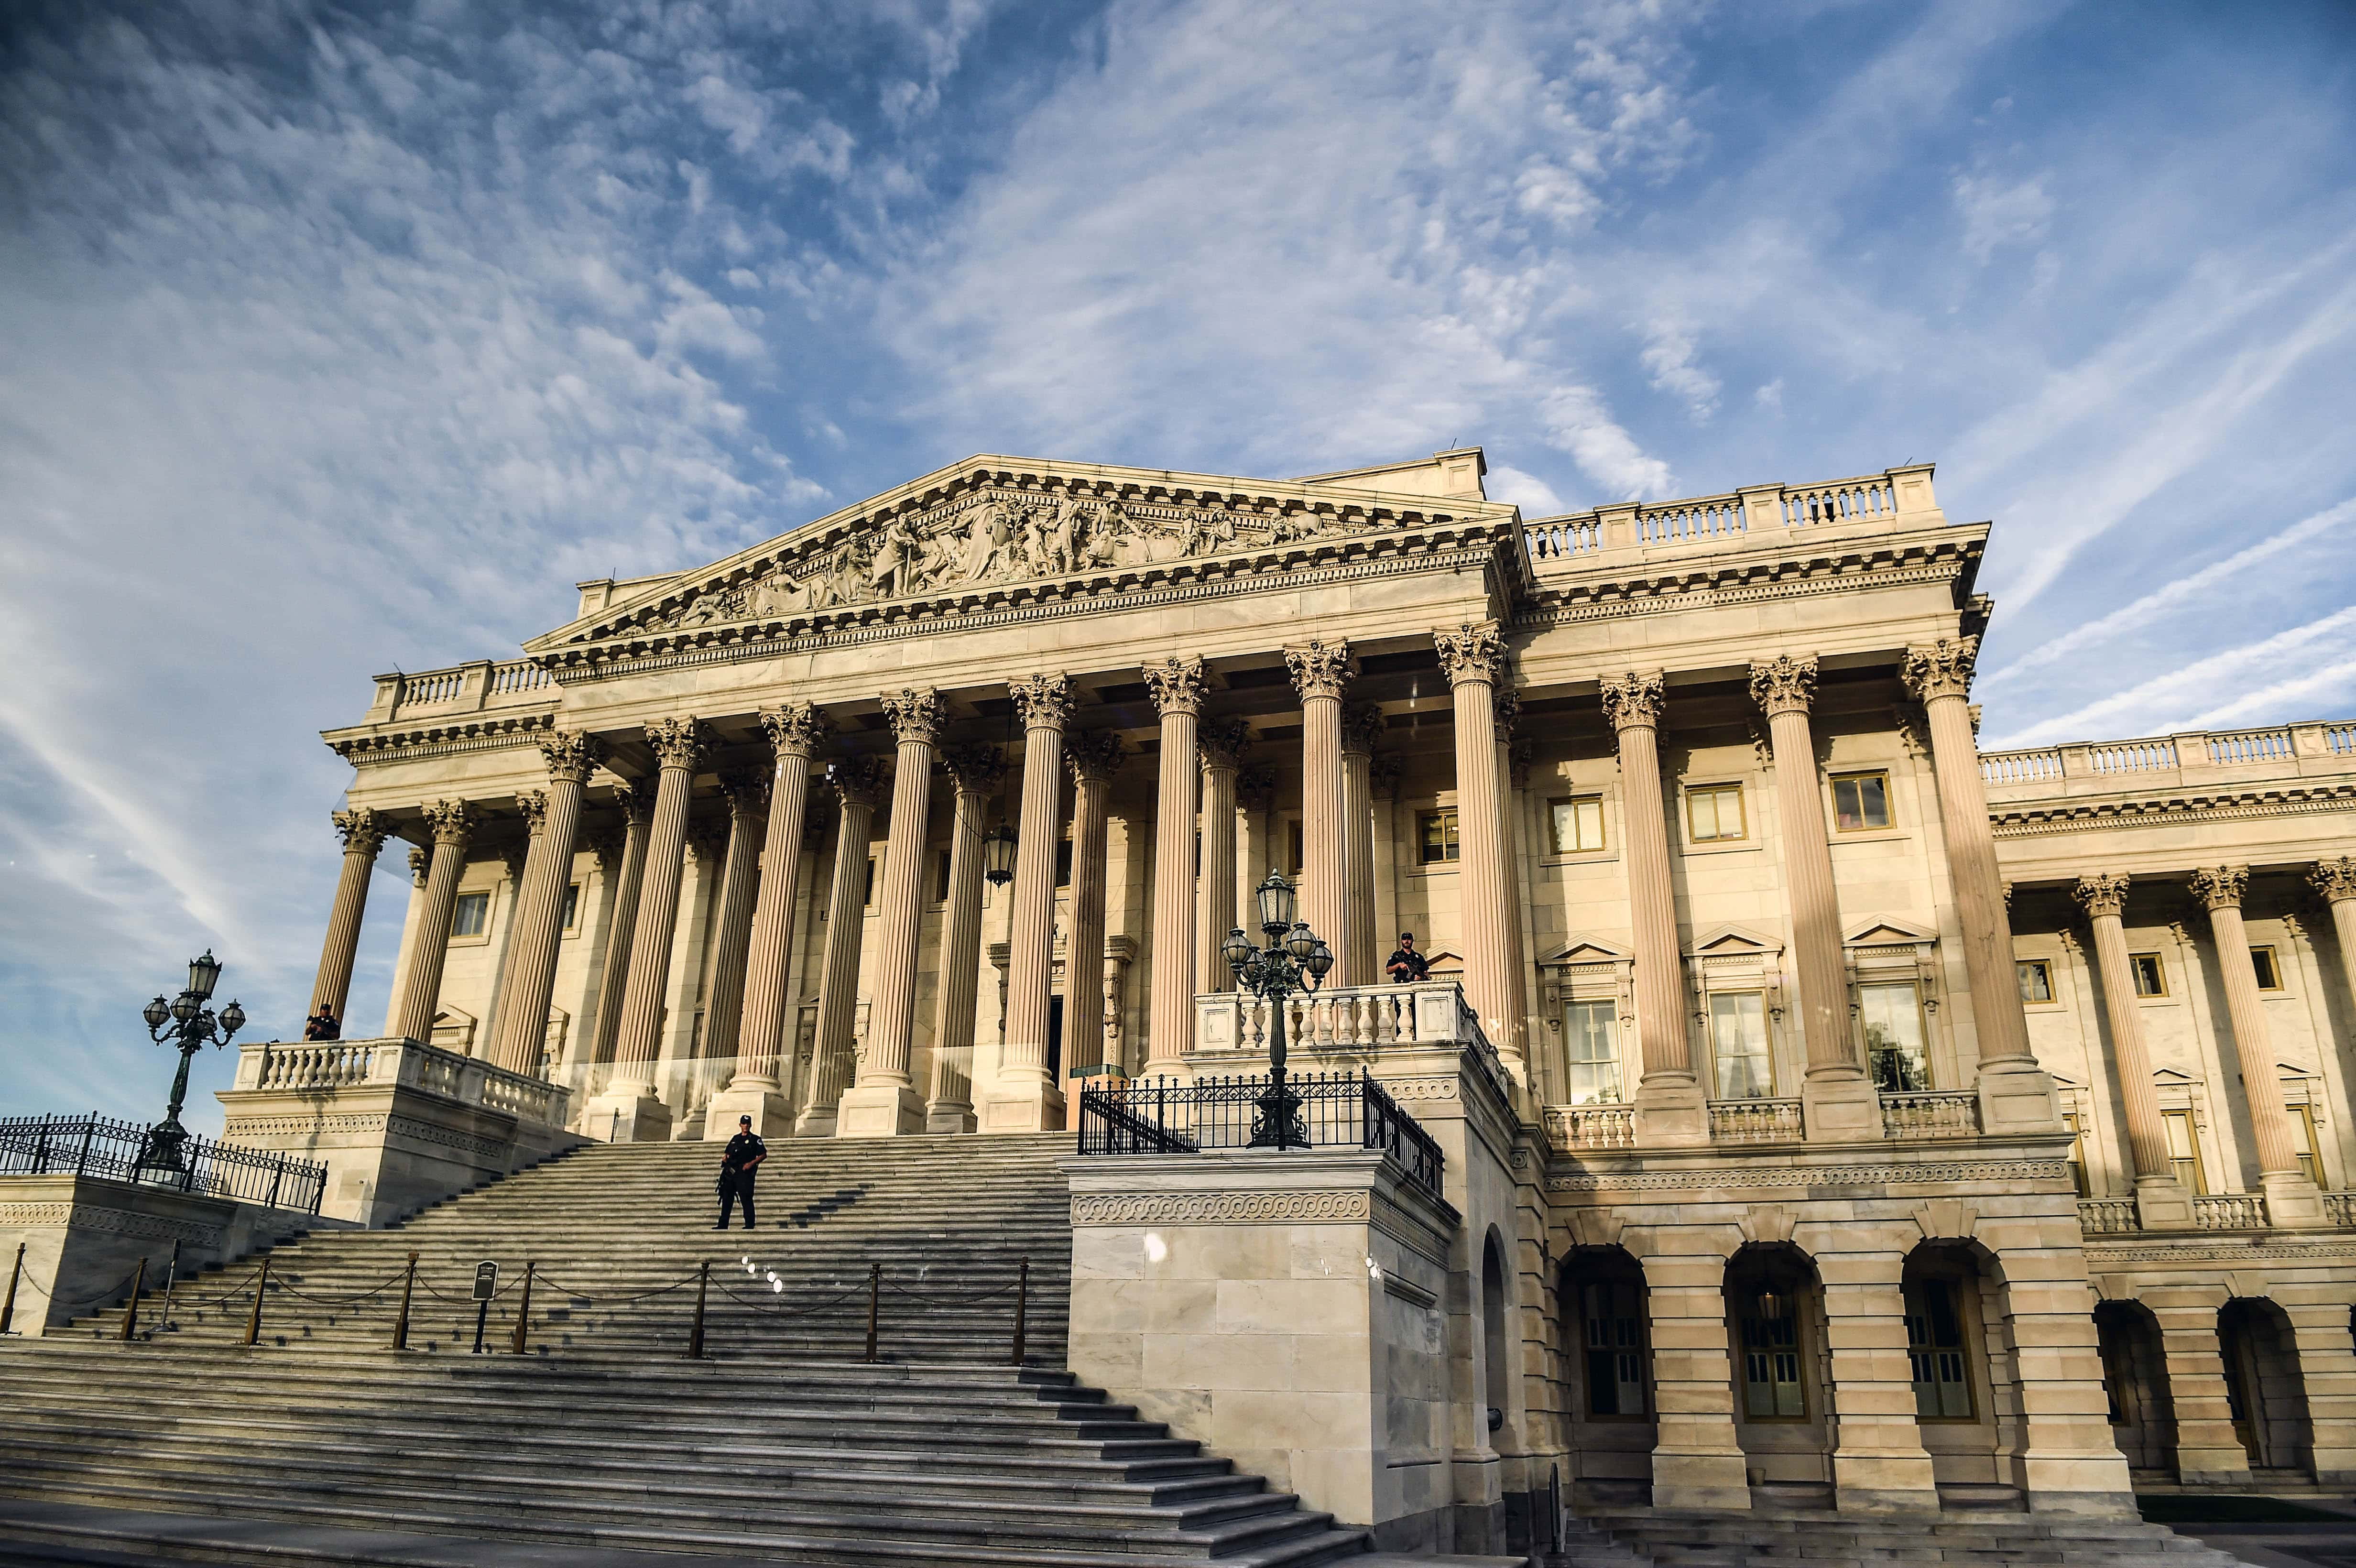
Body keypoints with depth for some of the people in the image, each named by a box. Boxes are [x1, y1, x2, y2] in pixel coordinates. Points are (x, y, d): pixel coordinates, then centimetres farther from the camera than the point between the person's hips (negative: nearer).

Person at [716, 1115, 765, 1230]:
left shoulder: (755, 1139, 4)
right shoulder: (735, 1139, 20)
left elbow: (763, 1155, -2)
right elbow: (727, 1154, 26)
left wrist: (751, 1163, -13)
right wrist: (725, 1159, 3)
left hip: (744, 1172, -6)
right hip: (730, 1172, 6)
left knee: (747, 1199, -9)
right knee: (727, 1199, 5)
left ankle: (750, 1225, -6)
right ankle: (723, 1225, 10)